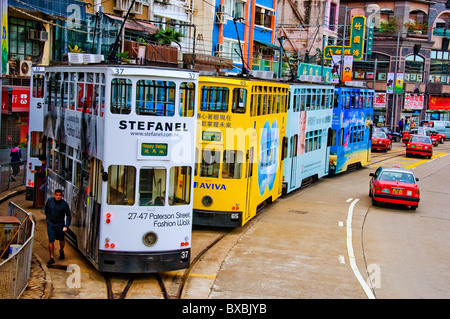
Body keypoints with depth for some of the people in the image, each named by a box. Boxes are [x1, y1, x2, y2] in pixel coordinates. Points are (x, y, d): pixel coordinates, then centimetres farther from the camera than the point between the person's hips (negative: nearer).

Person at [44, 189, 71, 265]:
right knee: (51, 241, -7)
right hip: (50, 224, 1)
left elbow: (68, 216, -7)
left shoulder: (64, 204, -12)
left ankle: (61, 251, 44)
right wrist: (47, 217, 26)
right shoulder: (50, 200, -5)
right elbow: (46, 209, 17)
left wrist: (66, 226, -17)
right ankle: (52, 258, 1)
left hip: (60, 225, -1)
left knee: (61, 240, 11)